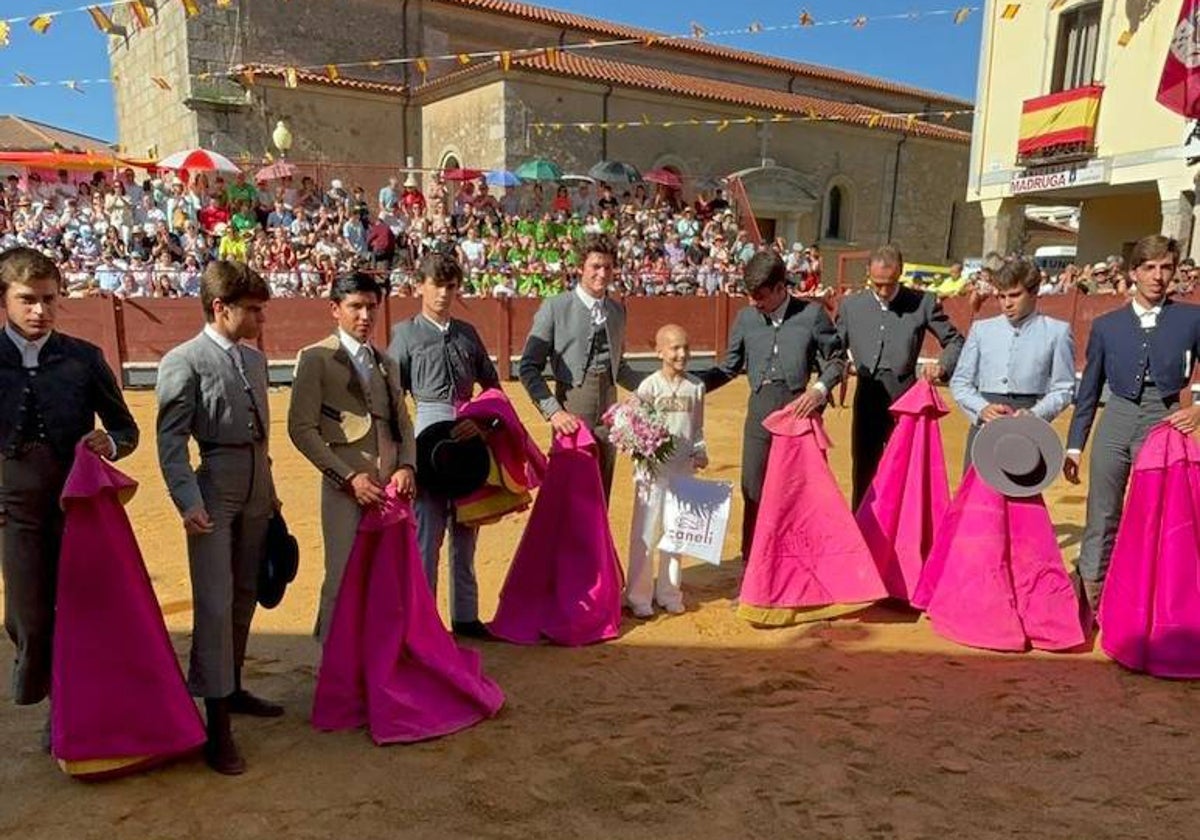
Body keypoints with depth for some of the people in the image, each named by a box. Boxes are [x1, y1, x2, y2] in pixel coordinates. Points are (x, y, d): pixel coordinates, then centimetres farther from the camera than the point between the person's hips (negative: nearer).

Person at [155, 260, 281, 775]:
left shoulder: (255, 359, 12)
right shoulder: (184, 361, -8)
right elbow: (171, 439, -11)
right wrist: (188, 502, -18)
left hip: (257, 492, 7)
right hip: (215, 493, -7)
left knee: (244, 597, 15)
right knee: (215, 605, -7)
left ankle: (232, 689, 31)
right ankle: (217, 726, 0)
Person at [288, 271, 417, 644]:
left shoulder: (386, 364, 19)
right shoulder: (316, 358, 0)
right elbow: (301, 428, -8)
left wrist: (407, 466, -2)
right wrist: (349, 477, -13)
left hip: (390, 488, 5)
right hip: (347, 489, -5)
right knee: (344, 581, -2)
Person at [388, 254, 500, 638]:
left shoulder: (467, 332, 13)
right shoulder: (407, 333, 2)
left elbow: (492, 384, 15)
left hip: (470, 436, 4)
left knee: (466, 529, 12)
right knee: (427, 533, -4)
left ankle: (465, 616, 23)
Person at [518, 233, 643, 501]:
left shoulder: (617, 311, 13)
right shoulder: (555, 307, -4)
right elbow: (528, 367, -6)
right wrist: (552, 410, -16)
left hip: (608, 410, 5)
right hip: (571, 410, -5)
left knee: (601, 494, 11)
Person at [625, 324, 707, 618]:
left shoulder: (696, 386, 4)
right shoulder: (649, 386, -7)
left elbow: (697, 428, 12)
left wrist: (700, 452, -4)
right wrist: (642, 467, -17)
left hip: (683, 471, 4)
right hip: (654, 470, -4)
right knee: (644, 534, 1)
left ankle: (668, 593, 26)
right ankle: (639, 597, 12)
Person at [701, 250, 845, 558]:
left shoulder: (812, 314, -2)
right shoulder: (745, 319, 6)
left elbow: (836, 359, 7)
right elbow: (730, 368, 14)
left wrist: (820, 389, -10)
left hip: (799, 409, -2)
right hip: (760, 412, 3)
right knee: (753, 490, 7)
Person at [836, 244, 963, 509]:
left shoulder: (923, 303, 1)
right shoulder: (851, 305, 7)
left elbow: (955, 342, 8)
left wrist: (942, 366, -12)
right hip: (866, 404, 2)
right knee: (864, 478, 9)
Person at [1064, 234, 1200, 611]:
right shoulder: (1106, 325, 9)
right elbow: (1088, 390, 11)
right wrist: (1074, 446, 9)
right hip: (1115, 424, 1)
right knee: (1101, 520, 4)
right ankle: (1090, 601, 15)